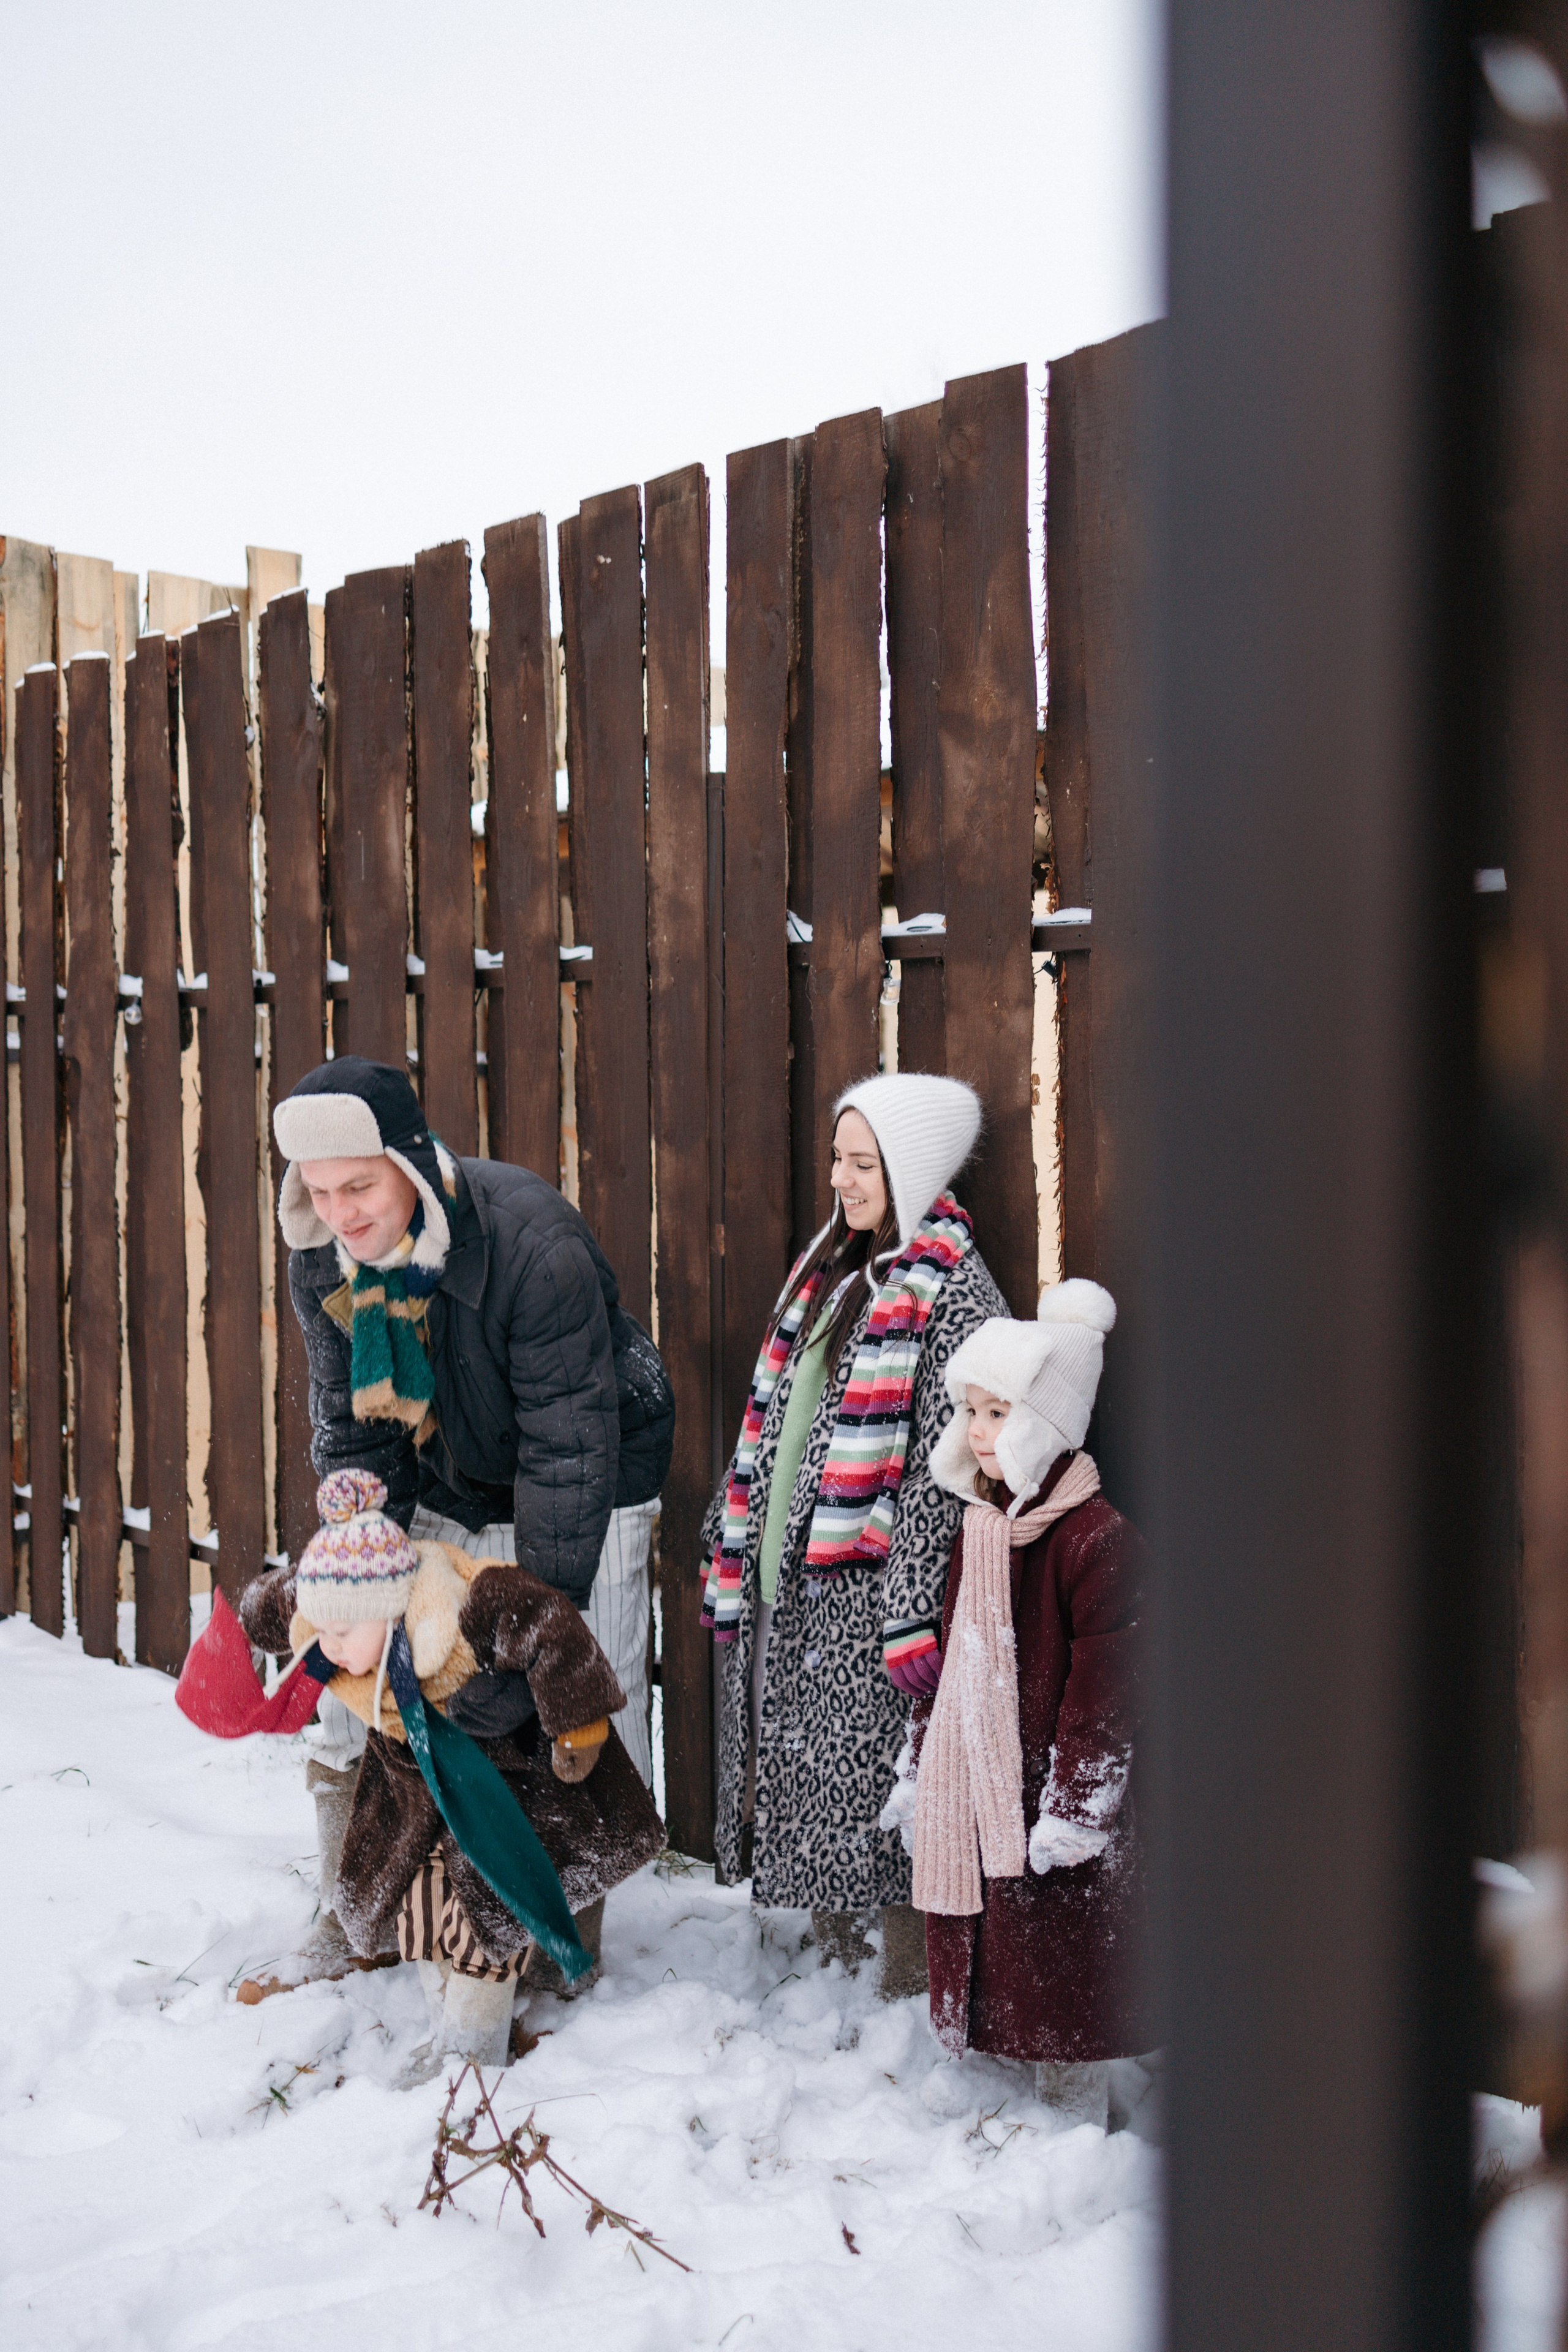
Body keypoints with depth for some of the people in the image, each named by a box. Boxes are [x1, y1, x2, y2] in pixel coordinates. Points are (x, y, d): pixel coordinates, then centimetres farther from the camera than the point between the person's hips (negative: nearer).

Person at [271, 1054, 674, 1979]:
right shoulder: (323, 1262, -14)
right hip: (445, 1491, 5)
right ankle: (345, 1930, 23)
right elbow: (351, 1431, -3)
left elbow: (568, 1442, -28)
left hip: (582, 1494, -5)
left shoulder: (533, 1239, -33)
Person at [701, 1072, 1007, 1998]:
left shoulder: (953, 1288, -10)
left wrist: (914, 1617, -20)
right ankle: (835, 1958, 31)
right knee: (800, 1783, 15)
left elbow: (946, 1468, -16)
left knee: (877, 1790, -1)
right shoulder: (831, 1268, 14)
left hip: (866, 1594, -8)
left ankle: (908, 1994, 14)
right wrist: (733, 1558, 15)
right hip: (784, 1585, 8)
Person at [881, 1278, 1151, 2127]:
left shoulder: (1097, 1539, -16)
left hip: (1045, 1803, -8)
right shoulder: (977, 1524, 10)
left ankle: (1076, 2125, 17)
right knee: (982, 1973, 15)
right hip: (967, 1797, 8)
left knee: (1060, 1986, 2)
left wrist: (1075, 1810, -17)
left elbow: (1103, 1689, -17)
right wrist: (917, 1771, 17)